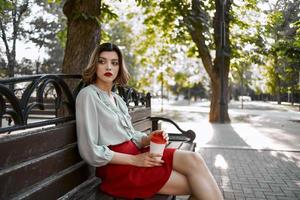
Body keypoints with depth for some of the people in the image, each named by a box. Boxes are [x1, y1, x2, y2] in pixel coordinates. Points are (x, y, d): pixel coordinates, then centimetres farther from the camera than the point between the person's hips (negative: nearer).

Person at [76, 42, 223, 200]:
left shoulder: (117, 99, 16)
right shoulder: (88, 95, -8)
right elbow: (90, 151, -14)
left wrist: (147, 139, -7)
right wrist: (134, 160, -16)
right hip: (117, 167, -7)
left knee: (193, 160, -16)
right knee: (196, 184, -16)